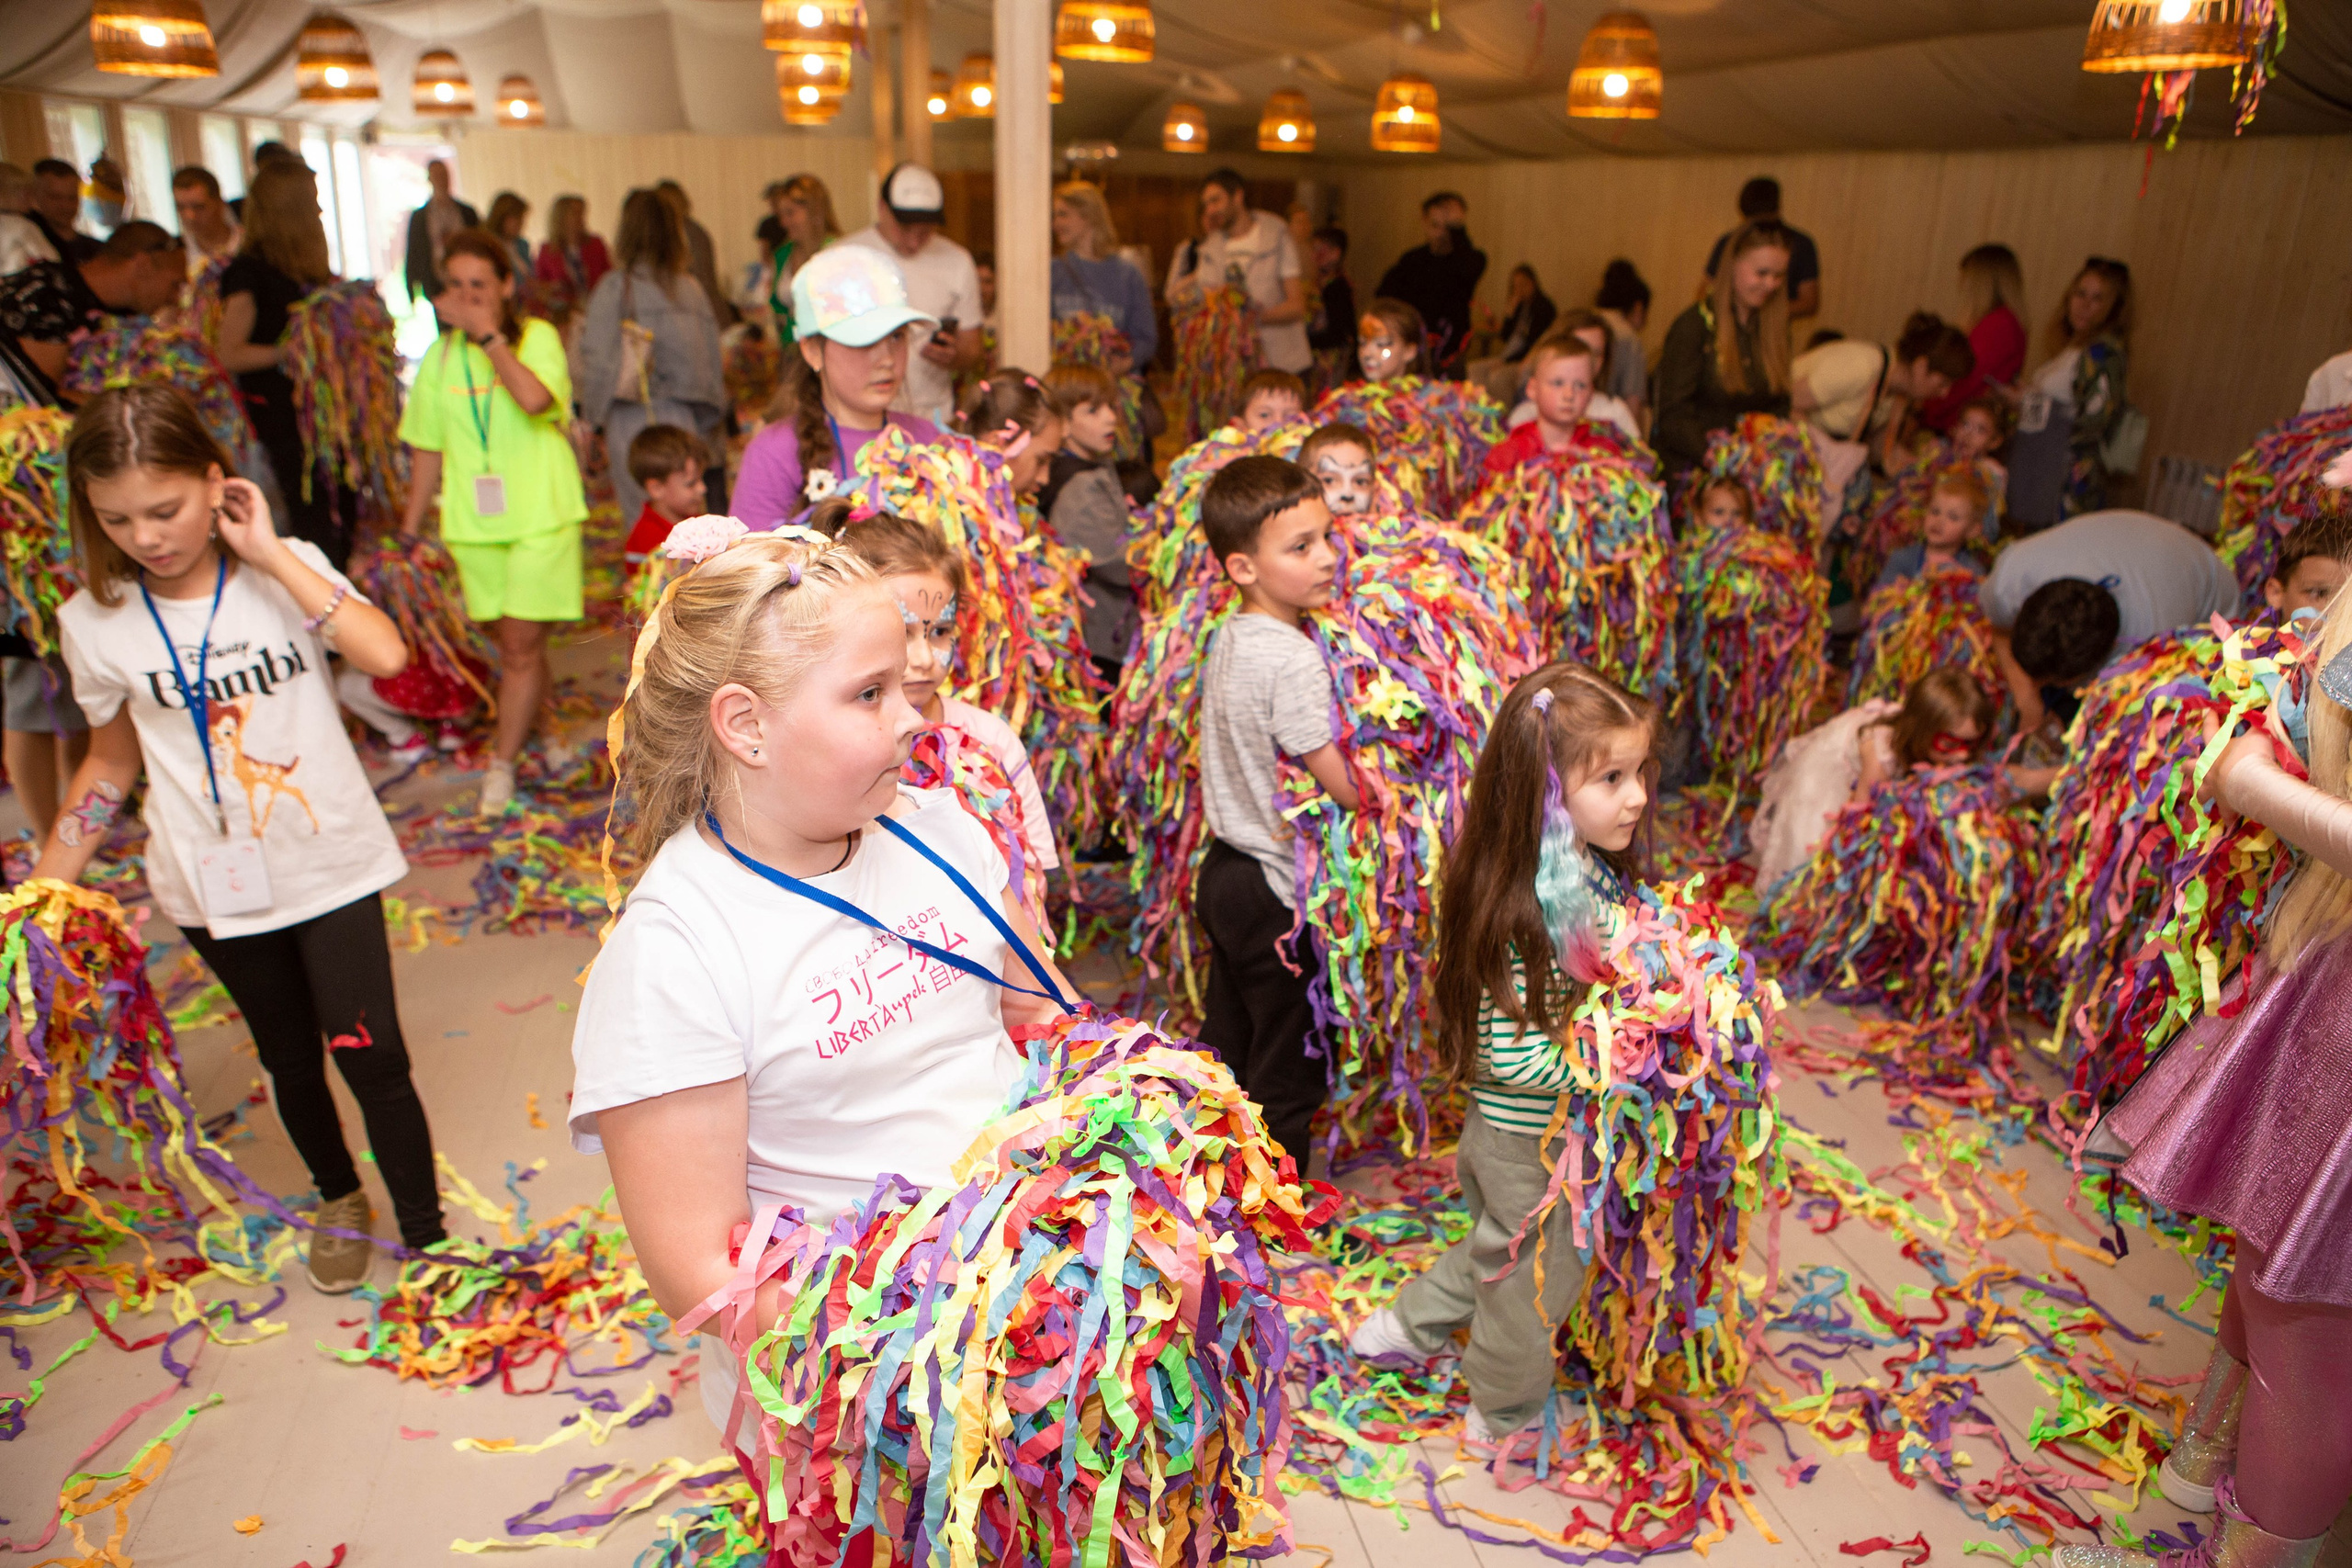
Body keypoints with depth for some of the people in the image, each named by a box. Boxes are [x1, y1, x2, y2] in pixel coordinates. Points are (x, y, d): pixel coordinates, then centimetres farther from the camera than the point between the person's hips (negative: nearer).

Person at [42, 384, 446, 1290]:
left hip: (331, 863, -2)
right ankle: (339, 1200, 43)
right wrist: (42, 889, 6)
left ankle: (427, 1240, 13)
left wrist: (272, 553, -25)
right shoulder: (95, 620, -5)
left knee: (370, 1055, -4)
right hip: (215, 883, 3)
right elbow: (113, 757, 8)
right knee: (289, 1058, 18)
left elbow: (386, 655, -29)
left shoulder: (285, 573, -11)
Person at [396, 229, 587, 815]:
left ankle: (502, 762, 4)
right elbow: (427, 449, 13)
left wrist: (488, 333, -20)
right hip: (474, 521, 4)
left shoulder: (537, 336, -4)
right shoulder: (440, 356, 8)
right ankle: (535, 727, 31)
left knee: (522, 642, -5)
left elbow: (535, 398, -26)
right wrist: (409, 530, 12)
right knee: (511, 642, 9)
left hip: (540, 515, -4)